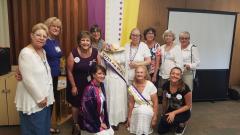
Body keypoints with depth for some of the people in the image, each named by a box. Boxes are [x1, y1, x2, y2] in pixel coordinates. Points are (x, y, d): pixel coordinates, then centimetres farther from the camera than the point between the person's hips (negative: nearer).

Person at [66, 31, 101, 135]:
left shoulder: (95, 52, -13)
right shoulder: (73, 53, -20)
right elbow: (69, 71, -12)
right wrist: (73, 86, -9)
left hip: (90, 84, 2)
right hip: (77, 84, -1)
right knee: (76, 105, 16)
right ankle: (76, 125, 40)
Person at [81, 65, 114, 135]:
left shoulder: (101, 86, 1)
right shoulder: (89, 88, -23)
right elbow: (88, 109, -22)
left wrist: (105, 121, 4)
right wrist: (98, 124, -13)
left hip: (101, 119, 7)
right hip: (91, 122, -7)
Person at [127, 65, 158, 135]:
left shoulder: (150, 85, -14)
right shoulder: (132, 87, -4)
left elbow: (155, 102, -11)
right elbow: (131, 103, 4)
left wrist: (154, 118, -15)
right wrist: (129, 117, 5)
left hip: (149, 110, -3)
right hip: (136, 111, 3)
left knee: (142, 110, -33)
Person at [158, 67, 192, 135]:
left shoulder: (184, 88, -26)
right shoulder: (166, 85, -12)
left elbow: (188, 105, -16)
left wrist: (174, 113, -23)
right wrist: (164, 113, 9)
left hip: (183, 112, -4)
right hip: (170, 110, 5)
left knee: (166, 120, -29)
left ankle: (181, 124, 3)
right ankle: (175, 122, 25)